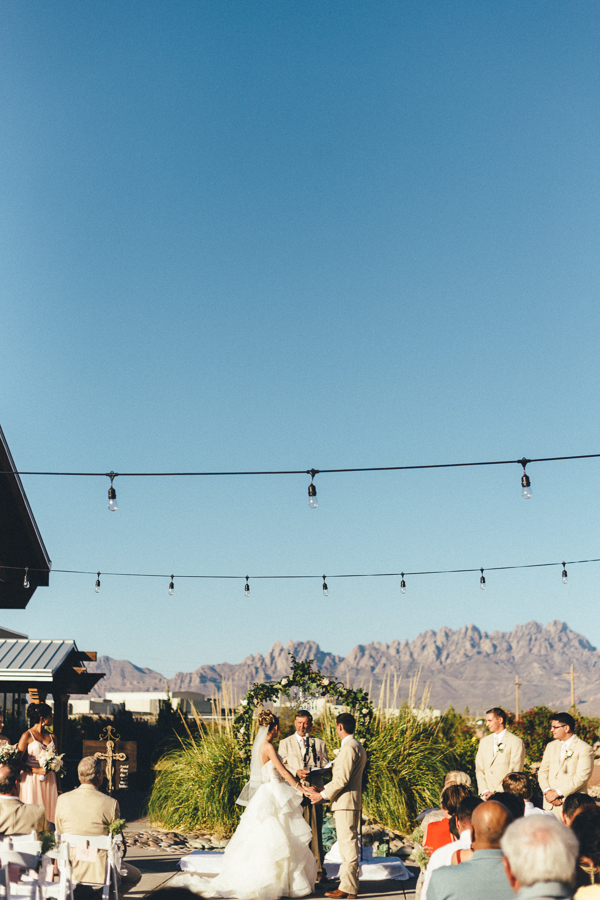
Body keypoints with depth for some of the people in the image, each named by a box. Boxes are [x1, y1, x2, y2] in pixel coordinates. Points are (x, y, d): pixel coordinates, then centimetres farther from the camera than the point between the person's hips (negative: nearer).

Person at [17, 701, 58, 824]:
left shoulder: (51, 736, 11)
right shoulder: (27, 736, -4)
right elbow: (18, 762, -8)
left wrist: (58, 786, 11)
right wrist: (37, 770, -16)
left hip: (49, 781, 5)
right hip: (32, 780, -5)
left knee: (49, 810, 2)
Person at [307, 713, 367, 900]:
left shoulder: (349, 748, -16)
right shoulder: (358, 747, 17)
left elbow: (342, 779, -21)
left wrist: (323, 795, -11)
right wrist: (322, 791, 16)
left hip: (346, 803, -10)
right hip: (351, 802, 10)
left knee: (348, 844, -5)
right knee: (348, 844, 15)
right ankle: (348, 883, 22)